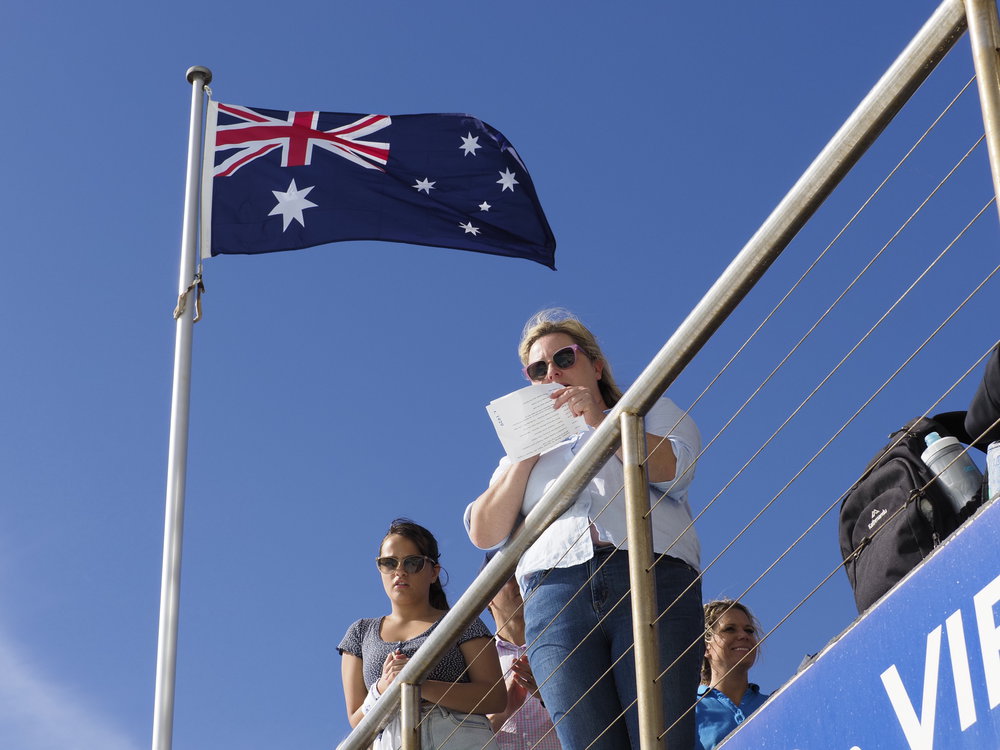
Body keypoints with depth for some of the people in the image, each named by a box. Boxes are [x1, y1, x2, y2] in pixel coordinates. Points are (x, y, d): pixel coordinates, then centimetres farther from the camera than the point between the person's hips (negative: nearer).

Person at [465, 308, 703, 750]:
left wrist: (602, 419, 2)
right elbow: (485, 533, 16)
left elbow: (673, 468, 4)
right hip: (556, 594, 2)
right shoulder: (520, 458, 33)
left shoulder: (648, 411, 26)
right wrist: (527, 451, 12)